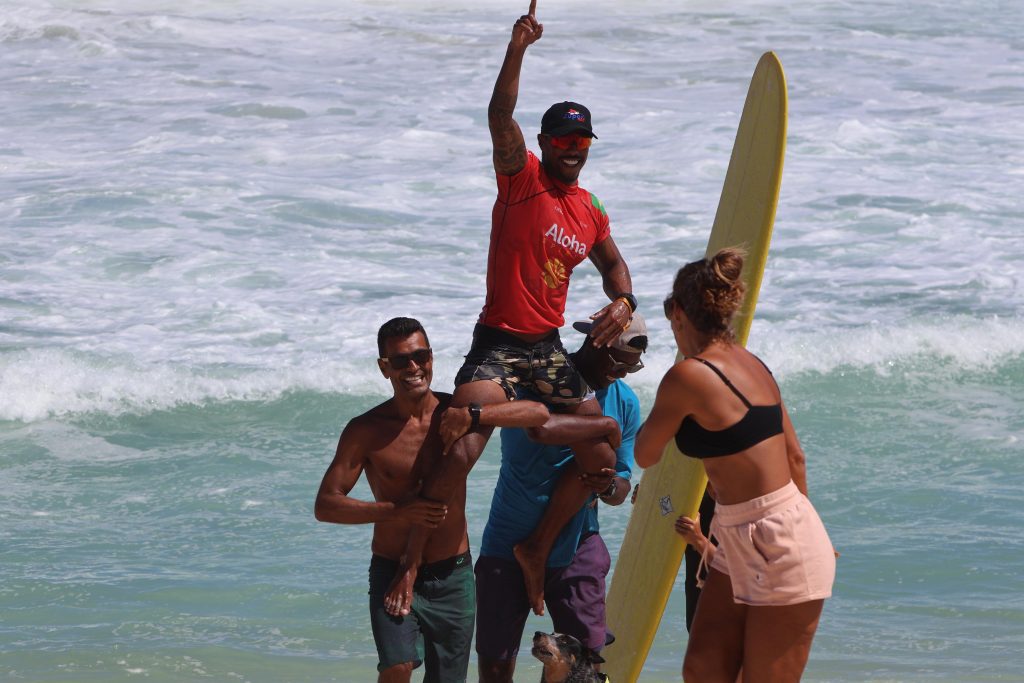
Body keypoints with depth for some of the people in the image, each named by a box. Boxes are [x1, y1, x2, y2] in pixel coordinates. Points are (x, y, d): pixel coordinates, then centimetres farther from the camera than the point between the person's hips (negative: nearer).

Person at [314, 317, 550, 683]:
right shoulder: (366, 430, -7)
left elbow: (539, 414, -11)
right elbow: (325, 506, -11)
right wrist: (397, 511, -23)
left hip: (453, 575, 3)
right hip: (392, 573, -3)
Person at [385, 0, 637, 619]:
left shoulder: (591, 210, 11)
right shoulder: (522, 178, -4)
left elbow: (612, 263, 29)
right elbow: (500, 116, -21)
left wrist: (623, 301, 6)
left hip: (551, 350, 6)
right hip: (498, 345, -6)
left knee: (601, 458, 0)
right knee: (461, 453, -23)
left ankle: (538, 548, 20)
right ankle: (411, 563, -15)